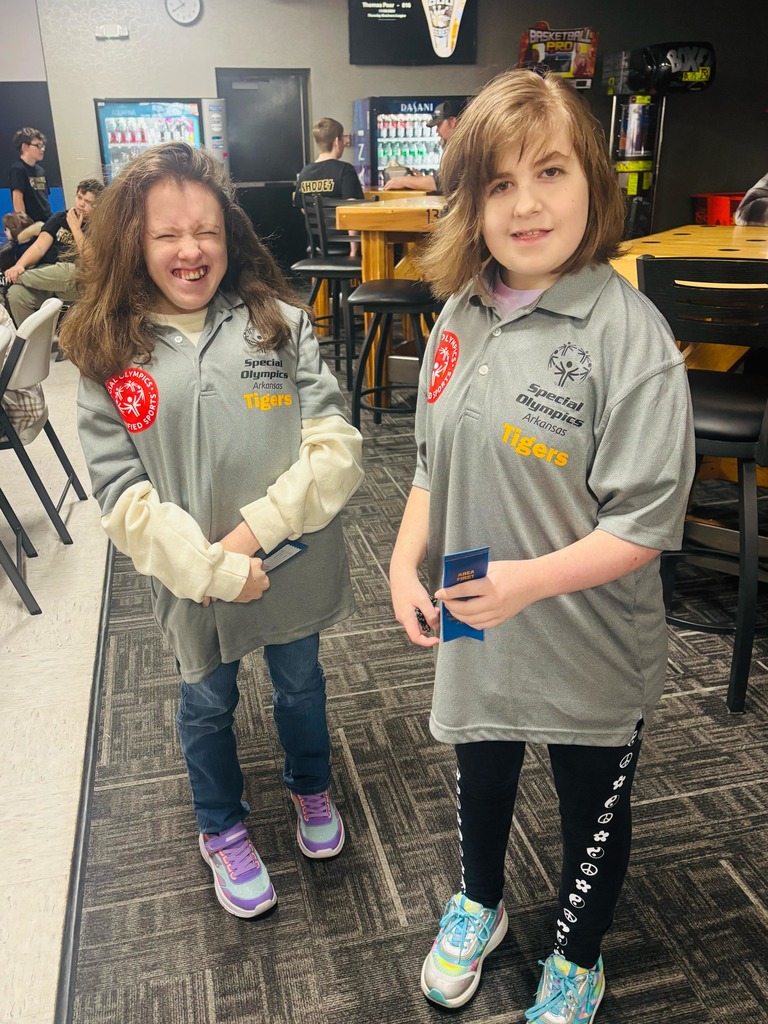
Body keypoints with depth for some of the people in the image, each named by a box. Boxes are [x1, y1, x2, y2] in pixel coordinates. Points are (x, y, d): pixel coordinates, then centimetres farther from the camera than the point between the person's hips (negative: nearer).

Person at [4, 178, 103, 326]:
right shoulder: (59, 219, 15)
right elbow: (39, 247, 4)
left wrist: (75, 228, -7)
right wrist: (19, 265, -15)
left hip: (75, 285, -3)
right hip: (45, 279, 3)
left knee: (69, 270, -39)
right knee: (16, 293, -27)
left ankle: (17, 277, -16)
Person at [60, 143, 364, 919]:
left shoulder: (280, 325, -7)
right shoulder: (109, 357, -8)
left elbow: (336, 447, -13)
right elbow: (122, 497, -12)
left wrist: (258, 528, -22)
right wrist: (212, 570, -20)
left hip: (294, 567, 1)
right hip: (192, 583, 0)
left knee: (300, 686, 24)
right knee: (207, 707, 21)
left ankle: (310, 787, 55)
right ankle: (222, 832, 50)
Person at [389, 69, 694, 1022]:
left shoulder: (627, 333, -21)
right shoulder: (460, 316, -2)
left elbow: (648, 522, -20)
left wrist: (533, 577, -29)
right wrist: (405, 559, -6)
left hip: (589, 650, -4)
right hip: (473, 627, 5)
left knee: (592, 807, 20)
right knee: (480, 774, 27)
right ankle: (478, 905, 59)